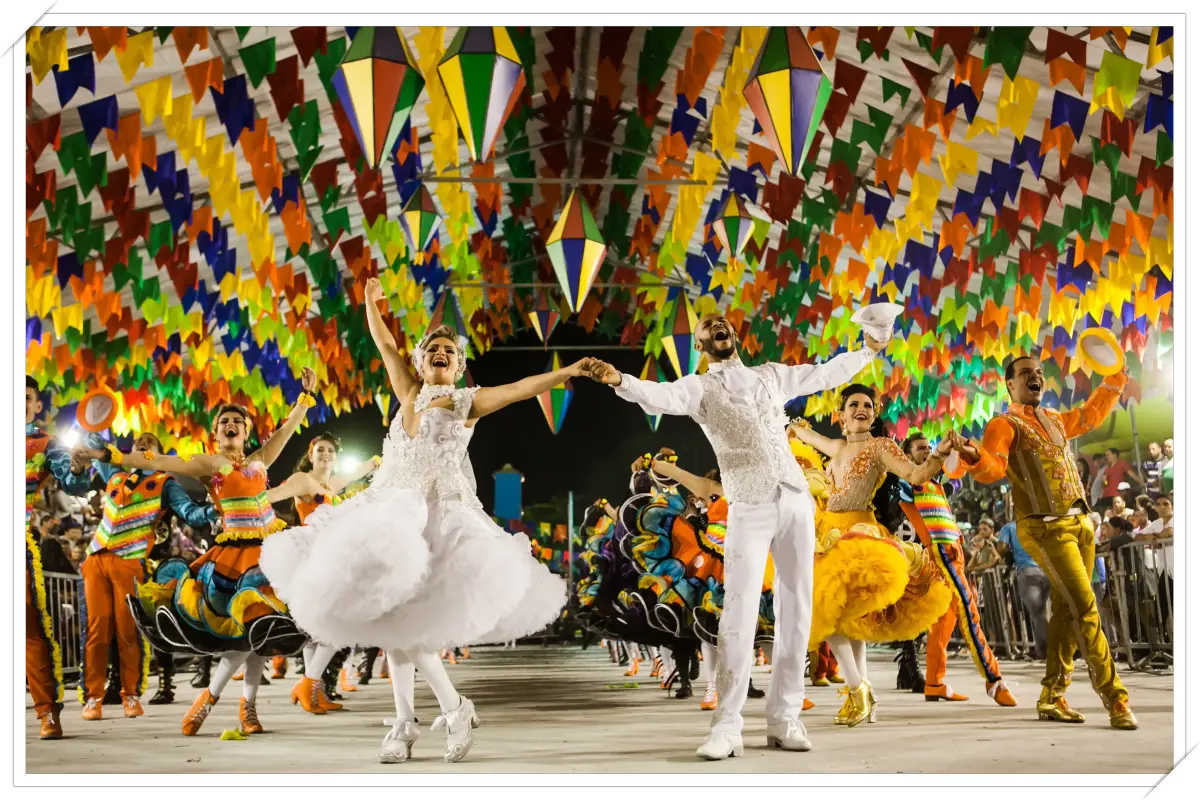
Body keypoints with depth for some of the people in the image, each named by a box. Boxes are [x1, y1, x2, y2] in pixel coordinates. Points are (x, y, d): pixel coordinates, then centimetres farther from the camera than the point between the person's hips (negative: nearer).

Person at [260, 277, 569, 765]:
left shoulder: (467, 402, 4)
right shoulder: (411, 395, 18)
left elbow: (520, 388, -8)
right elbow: (386, 347, 28)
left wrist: (566, 372, -21)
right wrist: (370, 303, 35)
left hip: (438, 515, -6)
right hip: (390, 512, 6)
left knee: (400, 615, -17)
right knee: (388, 613, 3)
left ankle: (455, 707, -5)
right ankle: (404, 722, 9)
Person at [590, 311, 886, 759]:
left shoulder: (770, 376, 19)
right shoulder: (699, 388, 6)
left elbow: (827, 373, 31)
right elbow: (660, 397, -15)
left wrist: (869, 350, 36)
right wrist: (619, 381, -35)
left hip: (796, 501, 4)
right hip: (749, 510, -4)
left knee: (796, 611, 4)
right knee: (739, 616, -10)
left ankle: (784, 720, 12)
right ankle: (727, 728, -6)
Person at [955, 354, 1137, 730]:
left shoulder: (1054, 420, 19)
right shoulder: (1004, 424, -4)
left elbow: (1092, 415, 38)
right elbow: (993, 468, -22)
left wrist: (1113, 381, 33)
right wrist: (976, 456, -43)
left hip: (1081, 522, 8)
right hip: (1045, 528, -8)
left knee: (1066, 612, 9)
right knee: (1085, 608, -14)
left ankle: (1052, 697, 16)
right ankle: (1115, 697, -11)